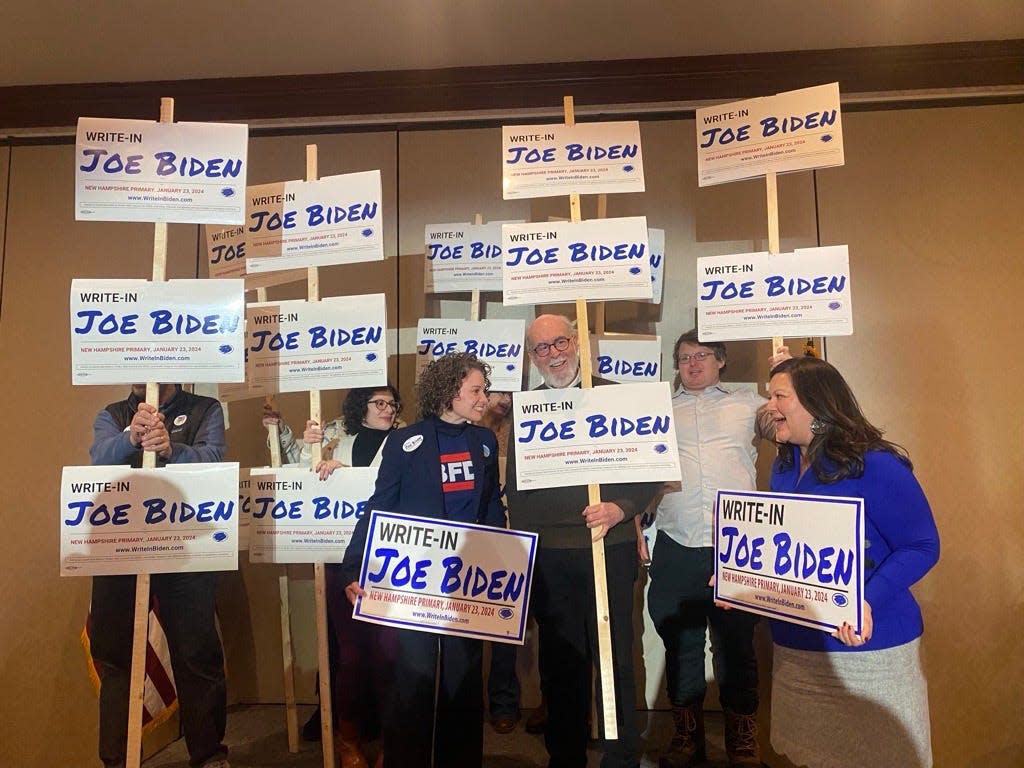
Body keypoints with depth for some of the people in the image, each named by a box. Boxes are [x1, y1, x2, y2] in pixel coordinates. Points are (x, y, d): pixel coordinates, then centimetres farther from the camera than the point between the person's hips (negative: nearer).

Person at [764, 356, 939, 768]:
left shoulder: (875, 466, -17)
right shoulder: (784, 468, 6)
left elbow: (922, 546, -17)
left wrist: (868, 602, -29)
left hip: (868, 647, -6)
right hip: (795, 648, 7)